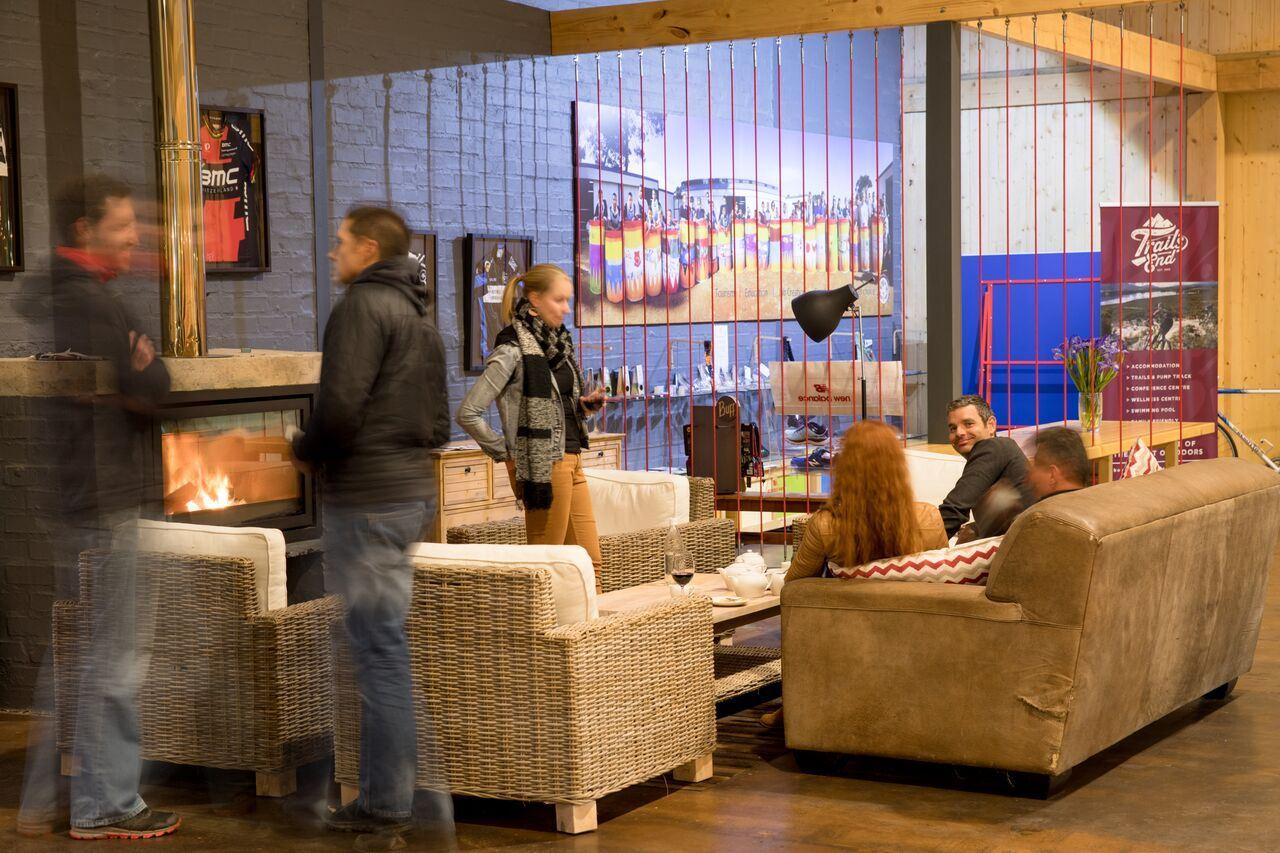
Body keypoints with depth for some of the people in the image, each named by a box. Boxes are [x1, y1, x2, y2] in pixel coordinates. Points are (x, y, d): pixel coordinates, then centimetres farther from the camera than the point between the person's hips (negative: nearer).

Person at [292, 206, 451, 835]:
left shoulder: (364, 305, -11)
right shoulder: (419, 316, 18)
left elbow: (339, 405, -21)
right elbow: (438, 423, 18)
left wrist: (304, 451, -3)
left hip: (367, 496, -9)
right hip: (412, 488, 9)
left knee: (377, 648, -5)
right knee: (387, 643, 17)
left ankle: (383, 803, 0)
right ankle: (398, 781, 24)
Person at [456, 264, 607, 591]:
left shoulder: (558, 342, 12)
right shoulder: (512, 351, -13)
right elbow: (467, 413, -16)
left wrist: (586, 406, 4)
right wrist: (504, 453, -10)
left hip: (572, 462, 8)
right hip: (543, 466, -8)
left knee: (590, 560, 10)